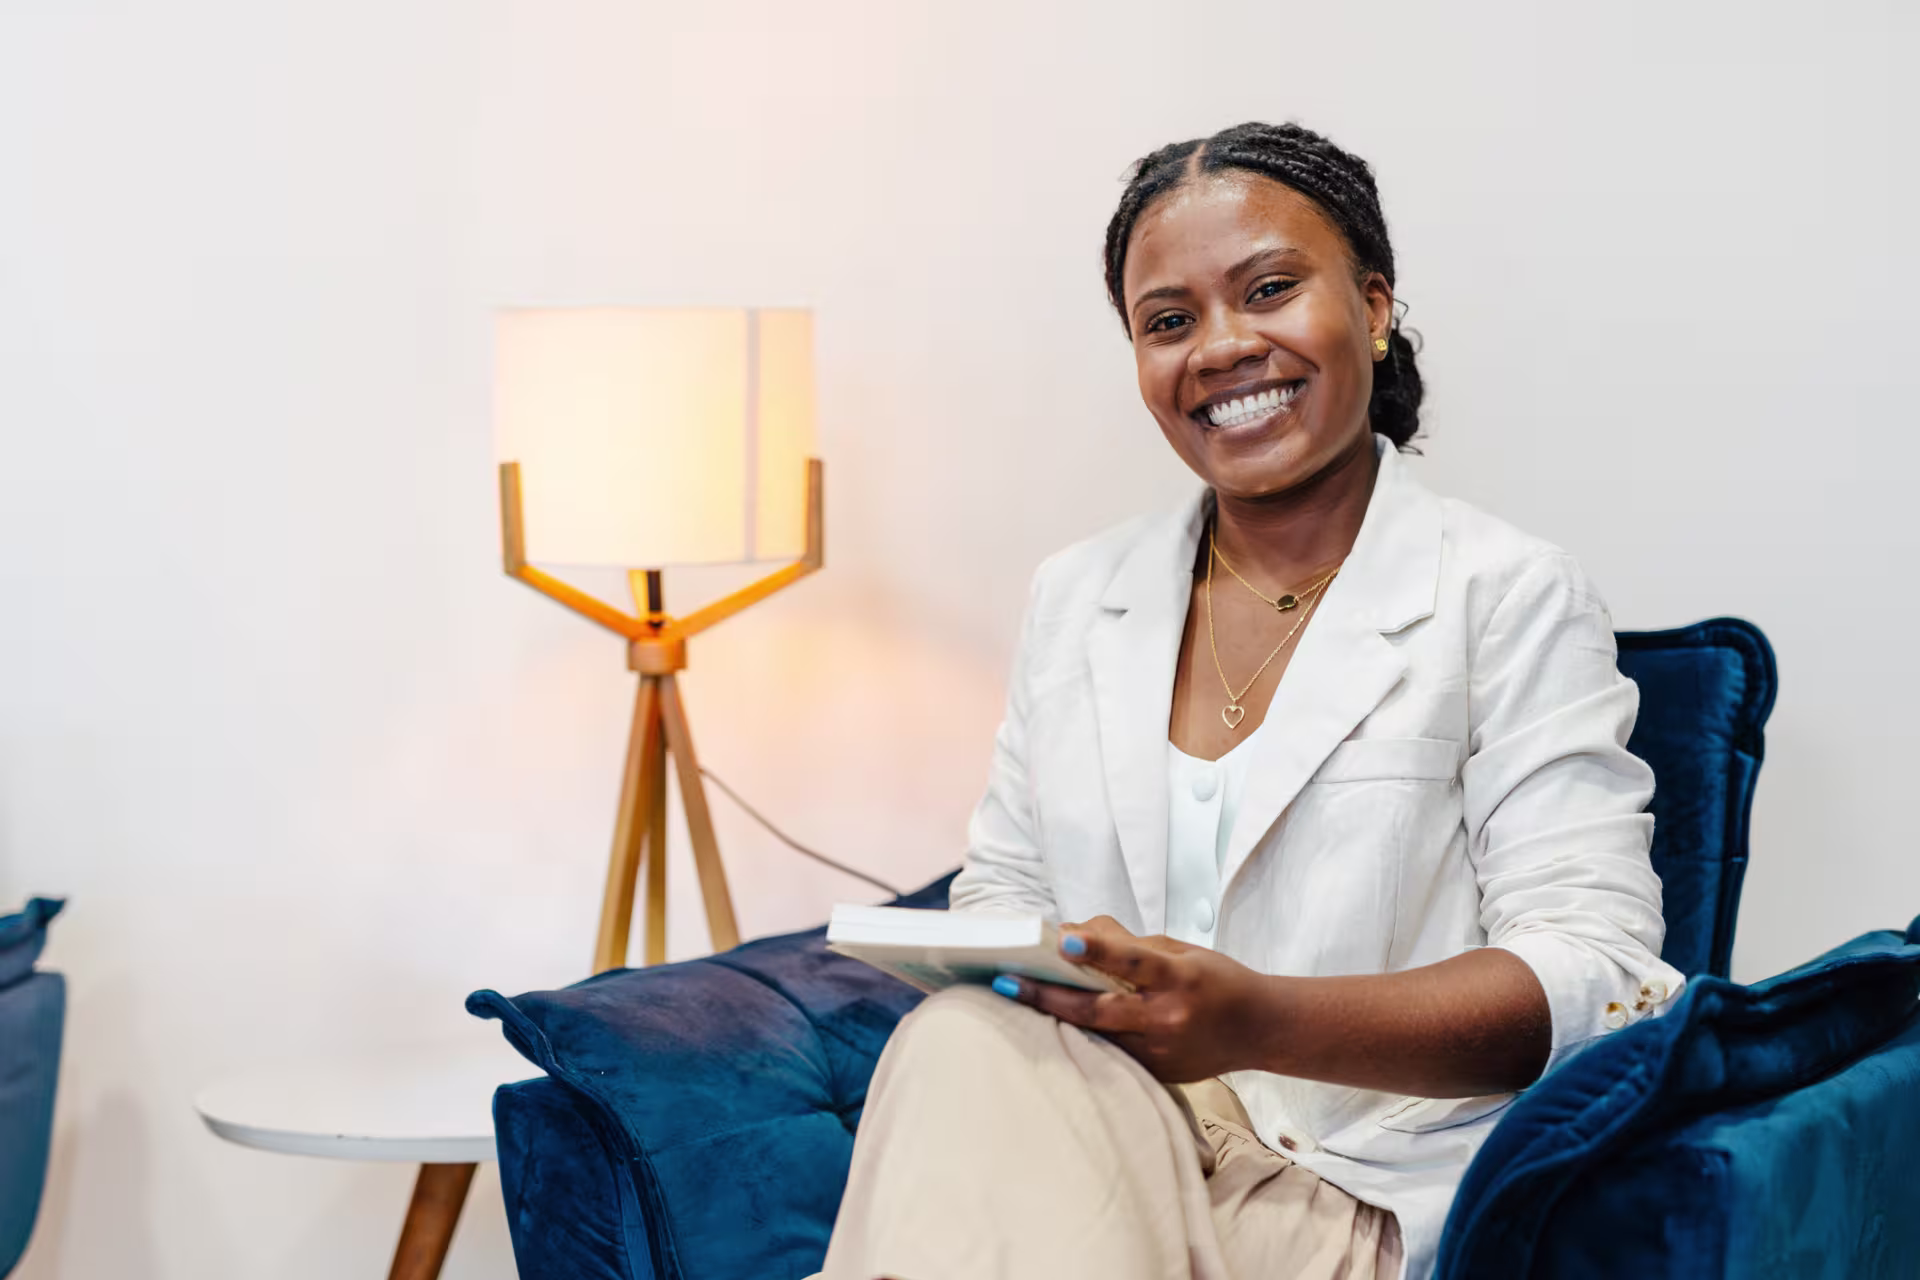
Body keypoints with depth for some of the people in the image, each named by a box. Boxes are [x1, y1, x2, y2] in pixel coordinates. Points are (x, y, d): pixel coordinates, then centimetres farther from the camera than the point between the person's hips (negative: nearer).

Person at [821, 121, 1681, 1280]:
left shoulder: (1511, 597, 1)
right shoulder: (1075, 597, 18)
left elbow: (1596, 975, -9)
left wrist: (1258, 1021, -23)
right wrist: (994, 971, -6)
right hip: (1094, 1118, 4)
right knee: (963, 1044, -33)